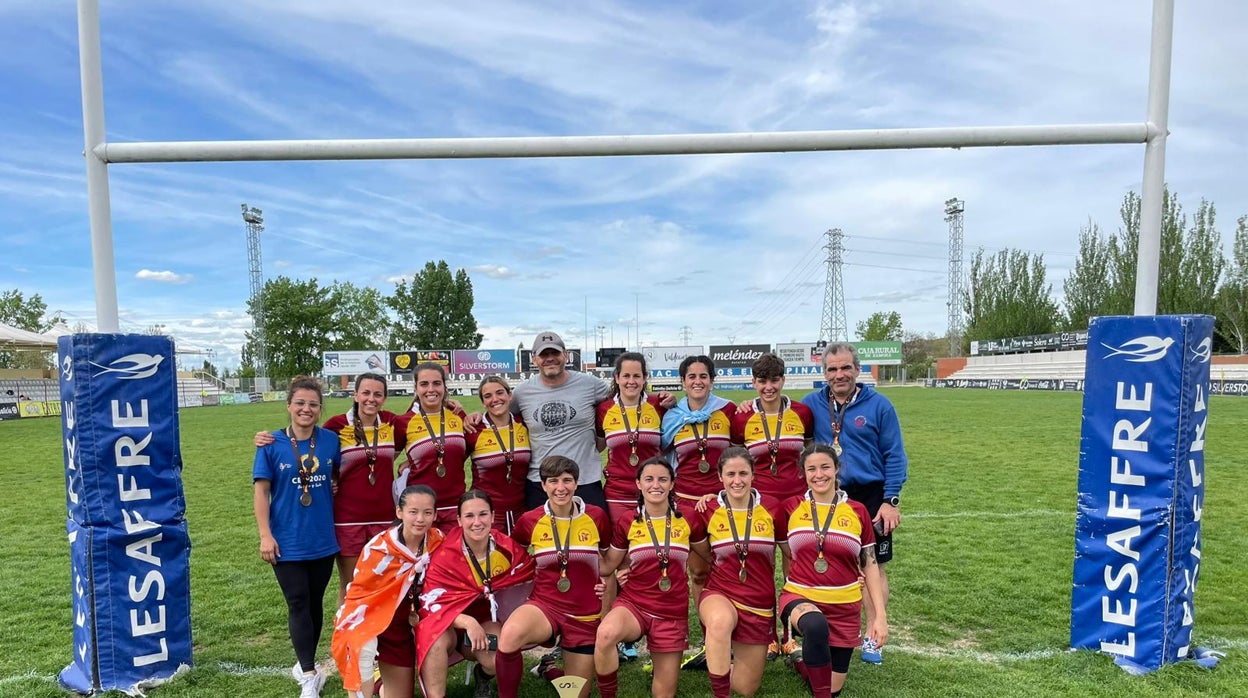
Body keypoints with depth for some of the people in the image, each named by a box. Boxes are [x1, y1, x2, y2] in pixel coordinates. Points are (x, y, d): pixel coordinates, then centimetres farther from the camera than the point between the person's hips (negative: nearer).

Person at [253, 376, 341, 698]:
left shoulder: (331, 440, -2)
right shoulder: (272, 444, -8)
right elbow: (261, 491, -6)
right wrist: (265, 535, -10)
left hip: (323, 540, 3)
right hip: (287, 542, -3)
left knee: (315, 603, 14)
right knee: (298, 605, 1)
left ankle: (305, 665, 33)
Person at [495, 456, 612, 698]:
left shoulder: (596, 517, -8)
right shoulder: (529, 521, -8)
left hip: (586, 615, 1)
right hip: (544, 604, -1)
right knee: (508, 637, -35)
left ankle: (549, 670, 43)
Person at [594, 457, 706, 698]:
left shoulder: (688, 521, -4)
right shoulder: (626, 524, -4)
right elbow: (608, 565, 7)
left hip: (672, 613, 1)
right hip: (633, 603, -1)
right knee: (605, 634, -34)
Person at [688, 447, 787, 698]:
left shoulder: (771, 508, -8)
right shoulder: (709, 511, -8)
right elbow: (698, 555, 10)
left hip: (759, 604, 2)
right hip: (720, 594, -1)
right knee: (720, 622, -39)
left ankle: (728, 654, 39)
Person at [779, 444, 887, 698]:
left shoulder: (857, 511, 0)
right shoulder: (791, 507, -2)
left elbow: (870, 566, 5)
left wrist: (880, 615, 0)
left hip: (844, 607, 2)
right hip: (800, 596, -2)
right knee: (816, 625, -39)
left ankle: (802, 662, 42)